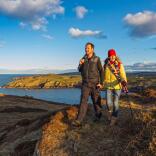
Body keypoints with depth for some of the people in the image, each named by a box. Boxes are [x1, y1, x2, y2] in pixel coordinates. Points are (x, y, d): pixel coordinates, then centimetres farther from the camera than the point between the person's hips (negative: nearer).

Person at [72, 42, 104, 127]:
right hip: (85, 84, 2)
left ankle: (98, 114, 37)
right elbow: (80, 70, 13)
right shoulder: (83, 59, 5)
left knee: (96, 100, 11)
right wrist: (80, 64, -8)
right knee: (83, 101, -8)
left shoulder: (97, 59, -5)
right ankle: (79, 120, -12)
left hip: (95, 84, -2)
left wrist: (101, 83, -8)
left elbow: (101, 71, -2)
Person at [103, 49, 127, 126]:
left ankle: (114, 118, 19)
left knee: (115, 103, 1)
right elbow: (104, 75, 12)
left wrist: (124, 81, -33)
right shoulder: (106, 65, 5)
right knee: (109, 103, -4)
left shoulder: (119, 64, -3)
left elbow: (123, 74, -14)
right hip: (108, 86, 2)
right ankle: (110, 112, 29)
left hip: (117, 86, -2)